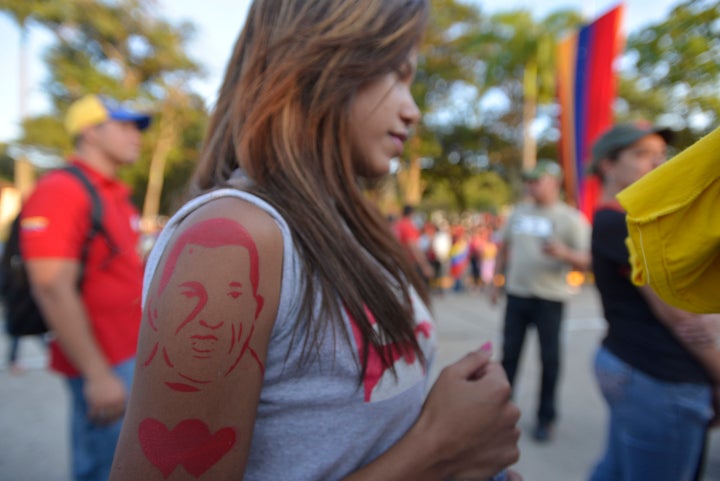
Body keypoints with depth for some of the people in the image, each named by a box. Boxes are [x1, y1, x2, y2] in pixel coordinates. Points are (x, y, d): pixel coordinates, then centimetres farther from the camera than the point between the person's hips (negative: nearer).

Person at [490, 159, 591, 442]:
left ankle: (546, 417, 24)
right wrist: (496, 282, 12)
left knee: (549, 358, 7)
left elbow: (585, 262, -9)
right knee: (509, 353, 12)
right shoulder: (519, 213, 9)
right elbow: (503, 248, 16)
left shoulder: (570, 218, -4)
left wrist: (563, 253, -29)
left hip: (549, 298, -4)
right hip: (516, 294, 4)